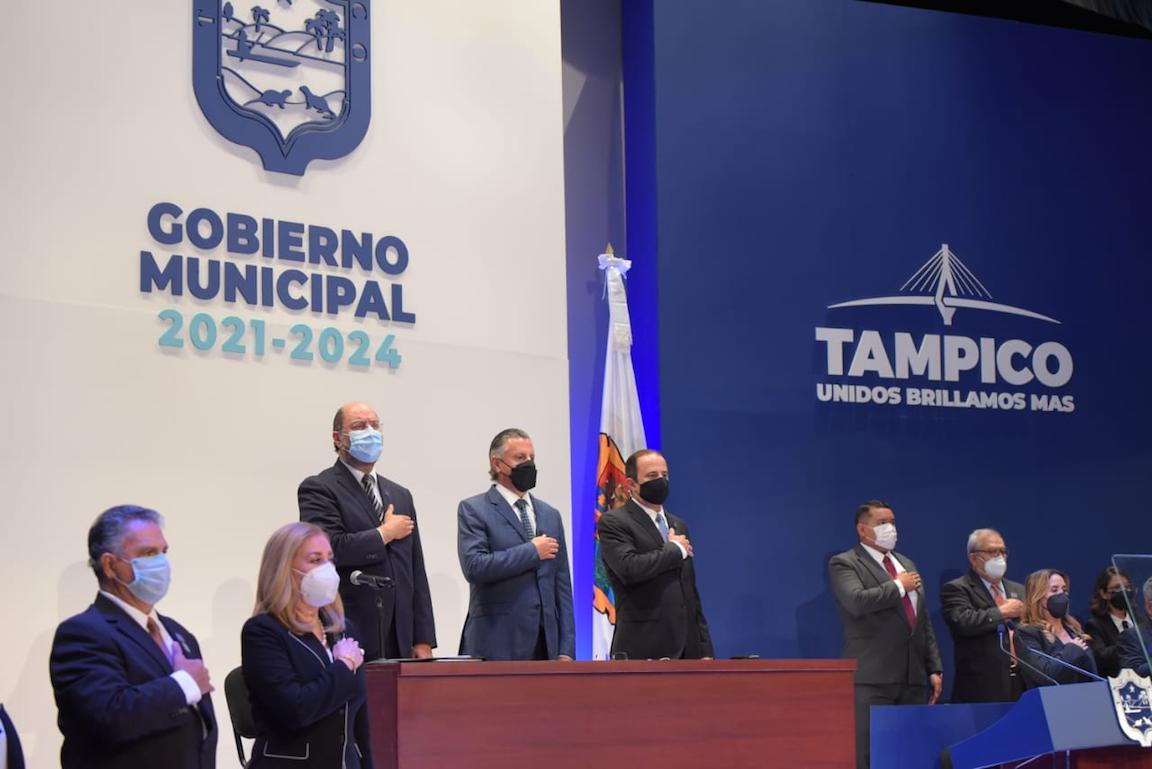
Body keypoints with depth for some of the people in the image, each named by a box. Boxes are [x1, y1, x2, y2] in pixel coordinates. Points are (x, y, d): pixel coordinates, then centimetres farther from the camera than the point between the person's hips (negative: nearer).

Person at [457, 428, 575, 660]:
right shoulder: (472, 510, 1)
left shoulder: (550, 515, 16)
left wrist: (566, 650, 7)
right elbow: (474, 566, -15)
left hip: (546, 642, 5)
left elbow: (562, 585, 14)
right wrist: (532, 551, -9)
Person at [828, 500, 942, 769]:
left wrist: (934, 669, 13)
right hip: (872, 679, -6)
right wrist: (898, 586, -8)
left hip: (914, 678, 6)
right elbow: (857, 601, -22)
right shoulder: (844, 564, -1)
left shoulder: (907, 564, 21)